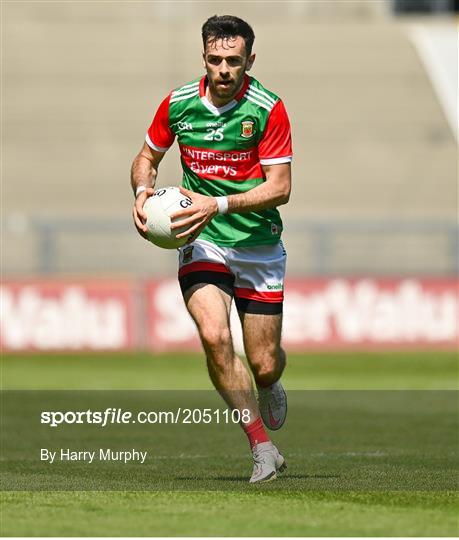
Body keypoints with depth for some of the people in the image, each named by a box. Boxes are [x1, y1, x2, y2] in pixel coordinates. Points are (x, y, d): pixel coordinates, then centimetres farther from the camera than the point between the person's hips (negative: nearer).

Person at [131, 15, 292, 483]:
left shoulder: (268, 109, -13)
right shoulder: (178, 104, -4)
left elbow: (280, 187, -14)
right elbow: (148, 155, 13)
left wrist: (219, 205, -26)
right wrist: (143, 191, -9)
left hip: (258, 245, -1)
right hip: (200, 241, 1)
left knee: (264, 365, 2)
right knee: (214, 336, -24)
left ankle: (271, 385, 44)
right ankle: (262, 448, -11)